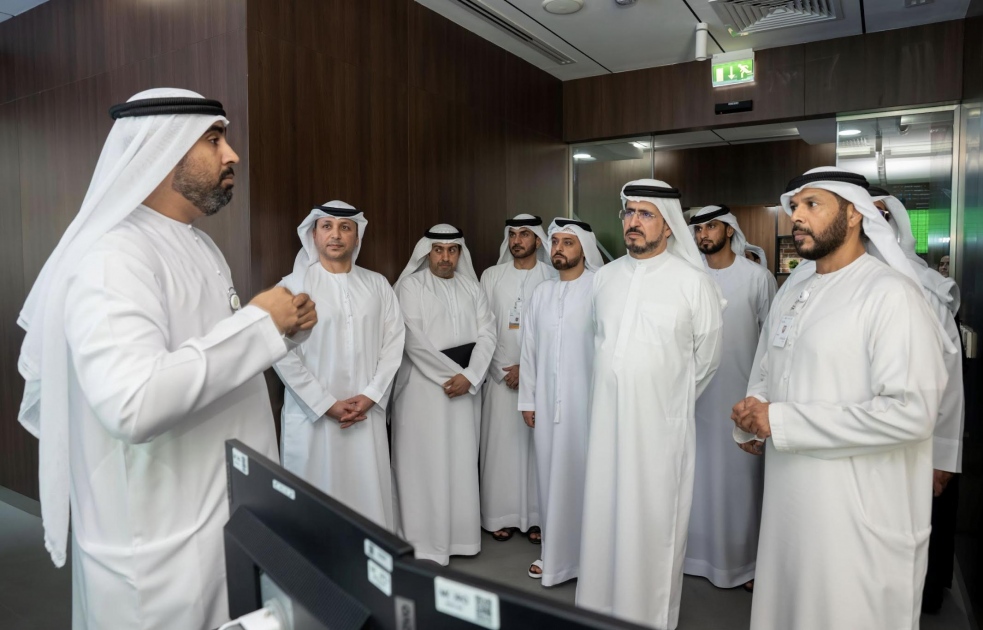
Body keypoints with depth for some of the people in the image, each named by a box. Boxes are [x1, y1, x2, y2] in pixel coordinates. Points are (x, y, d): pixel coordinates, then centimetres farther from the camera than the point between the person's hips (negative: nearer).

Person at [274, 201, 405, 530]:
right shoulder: (294, 286, -3)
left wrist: (370, 396, -7)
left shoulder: (377, 285, 7)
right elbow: (283, 354, -8)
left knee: (370, 493, 7)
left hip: (367, 413, 3)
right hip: (313, 414, -2)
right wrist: (327, 405, -10)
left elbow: (393, 342, 4)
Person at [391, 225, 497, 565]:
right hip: (424, 383, -4)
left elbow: (487, 333, 3)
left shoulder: (471, 287, 11)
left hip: (466, 384, 4)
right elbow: (413, 339, -11)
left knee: (462, 460, 9)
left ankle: (460, 534, 22)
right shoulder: (411, 286, -2)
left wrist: (469, 376, -10)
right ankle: (425, 542, 8)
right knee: (425, 462, -1)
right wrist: (448, 375, -13)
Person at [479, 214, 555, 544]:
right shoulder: (491, 276, 6)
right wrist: (503, 370, -4)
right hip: (500, 375, 2)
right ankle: (501, 515, 14)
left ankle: (537, 516, 14)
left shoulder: (553, 277, -1)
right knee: (500, 443, 4)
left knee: (538, 444, 3)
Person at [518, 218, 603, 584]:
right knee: (550, 477, 11)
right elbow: (529, 349, 12)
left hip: (586, 400, -5)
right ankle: (554, 555, 25)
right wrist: (527, 399, 10)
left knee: (583, 476, 3)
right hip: (547, 400, 5)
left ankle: (587, 556, 19)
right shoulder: (541, 293, 11)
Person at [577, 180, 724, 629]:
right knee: (604, 519, 12)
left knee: (654, 524, 7)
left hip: (661, 425, -4)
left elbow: (706, 359, 2)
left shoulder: (693, 282, -7)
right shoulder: (604, 277, 6)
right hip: (606, 420, 4)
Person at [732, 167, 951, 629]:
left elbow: (912, 413, -24)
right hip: (787, 493, 7)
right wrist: (751, 421, -4)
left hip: (859, 509, -7)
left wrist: (779, 421, -20)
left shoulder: (889, 292, -15)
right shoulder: (793, 288, 10)